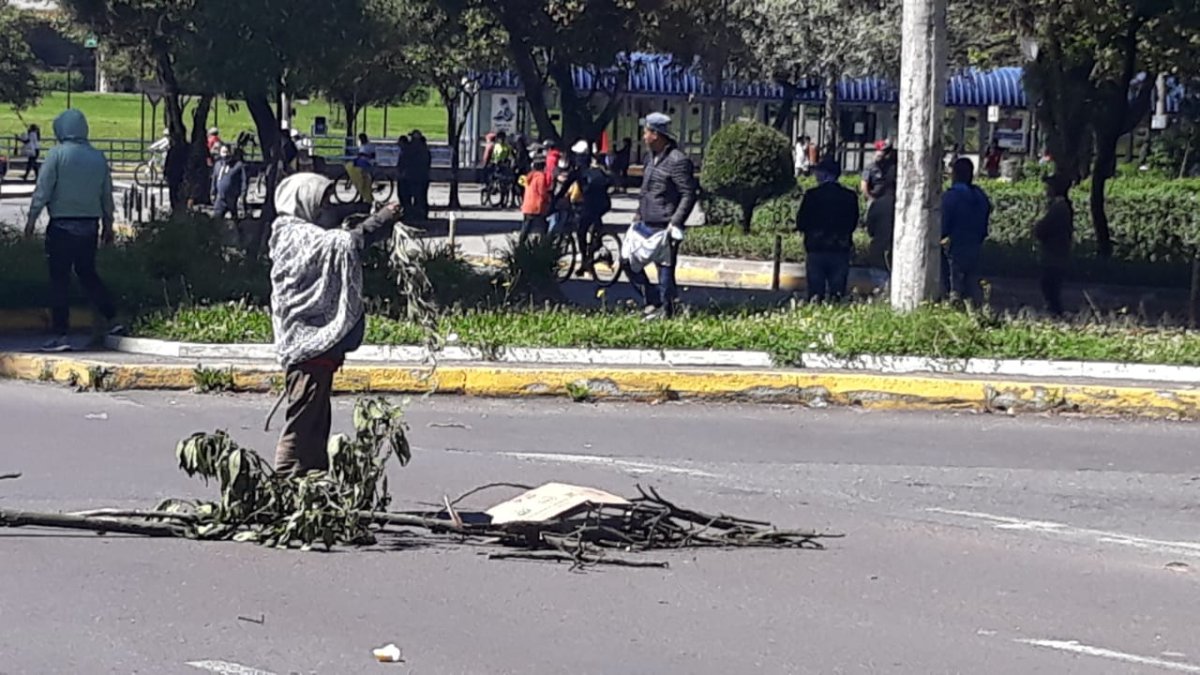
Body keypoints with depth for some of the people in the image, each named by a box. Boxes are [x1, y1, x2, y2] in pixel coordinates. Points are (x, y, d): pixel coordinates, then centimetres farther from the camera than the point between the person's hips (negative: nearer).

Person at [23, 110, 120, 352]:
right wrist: (107, 225, 22)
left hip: (62, 225, -5)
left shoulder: (57, 154, -9)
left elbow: (43, 189, -10)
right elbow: (107, 195, 12)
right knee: (87, 273, 20)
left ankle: (60, 334, 0)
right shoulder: (98, 157, 6)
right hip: (90, 225, 5)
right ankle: (112, 319, 16)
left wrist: (32, 219, -3)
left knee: (59, 280, 0)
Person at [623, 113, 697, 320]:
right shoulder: (651, 159, 14)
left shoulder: (678, 161, -14)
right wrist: (638, 214, 18)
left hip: (664, 228, -9)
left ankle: (665, 311, 6)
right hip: (645, 224, 9)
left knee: (665, 269, -4)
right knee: (629, 259, 10)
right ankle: (652, 302, 18)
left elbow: (688, 195, -16)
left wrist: (675, 223, -20)